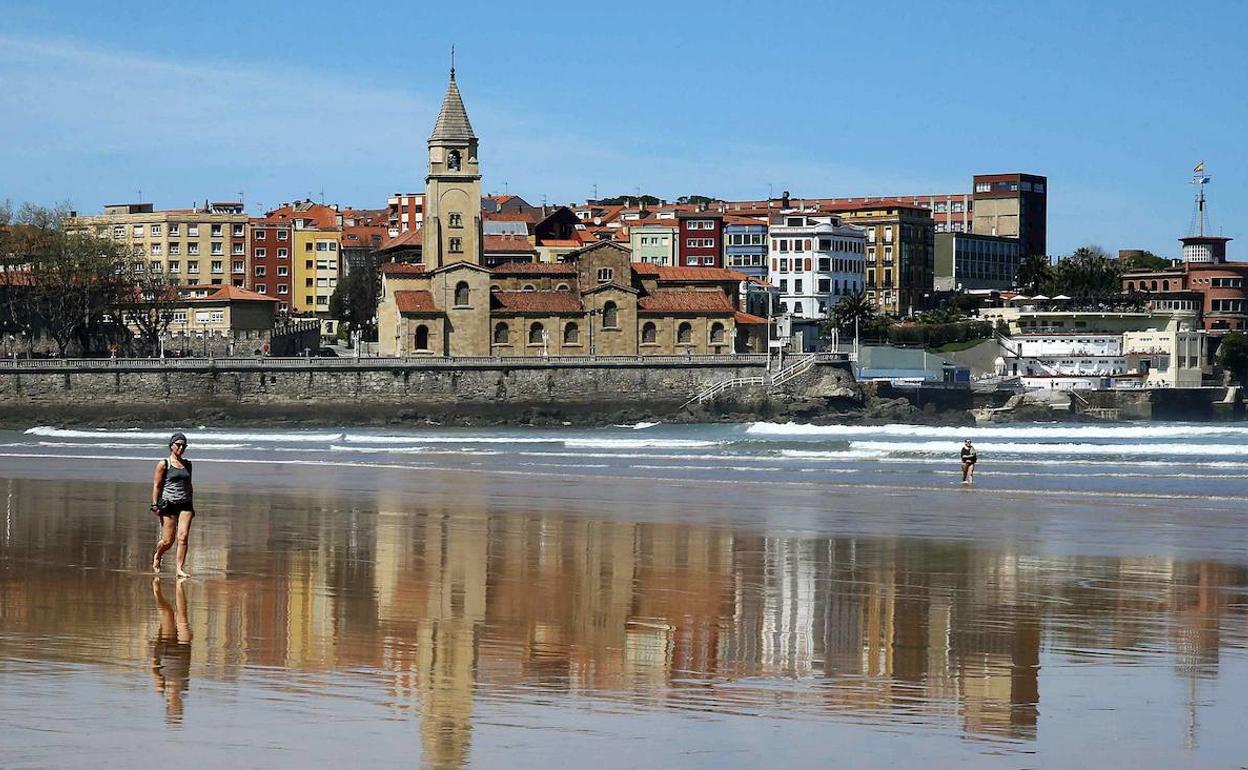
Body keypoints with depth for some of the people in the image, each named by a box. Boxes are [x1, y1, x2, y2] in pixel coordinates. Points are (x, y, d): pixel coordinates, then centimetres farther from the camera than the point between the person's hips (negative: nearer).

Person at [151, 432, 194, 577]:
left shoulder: (187, 464, 13)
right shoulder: (163, 464, -1)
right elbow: (157, 485, -1)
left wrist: (192, 506, 19)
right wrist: (155, 505, -8)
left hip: (185, 505, 4)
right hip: (169, 504, -4)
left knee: (183, 537, -11)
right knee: (167, 541, -1)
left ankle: (180, 569, -6)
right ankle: (157, 556, 31)